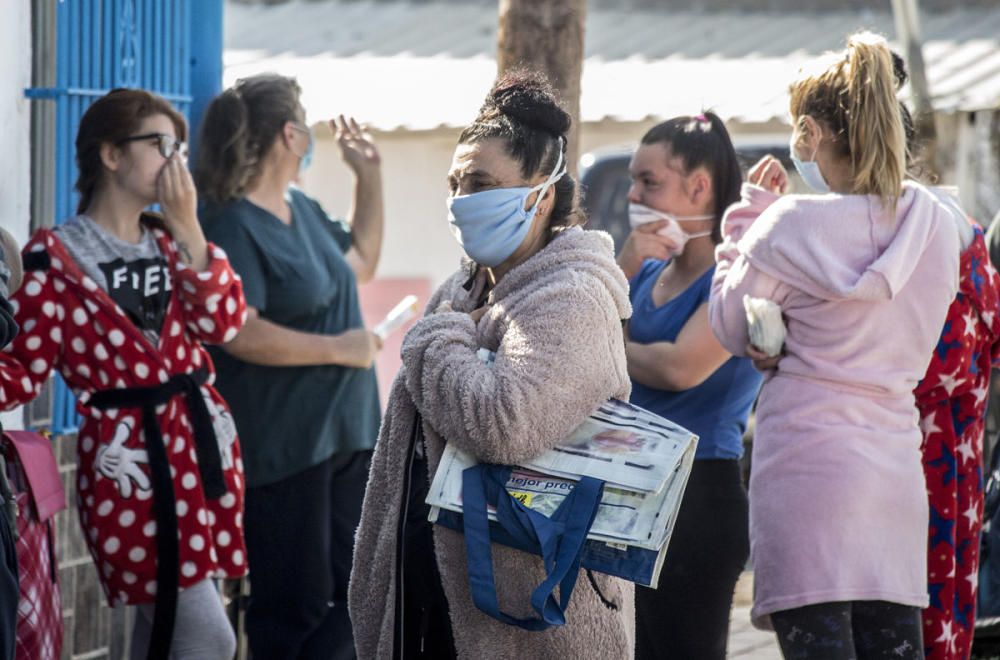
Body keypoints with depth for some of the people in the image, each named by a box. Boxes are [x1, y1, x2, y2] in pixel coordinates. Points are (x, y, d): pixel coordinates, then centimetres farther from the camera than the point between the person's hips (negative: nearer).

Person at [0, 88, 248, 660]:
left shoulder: (169, 240, 12)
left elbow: (223, 324, -3)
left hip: (202, 441, 6)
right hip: (128, 459, -6)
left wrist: (187, 228, -9)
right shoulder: (57, 258, -7)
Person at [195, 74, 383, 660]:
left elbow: (361, 260, 29)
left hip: (347, 431, 9)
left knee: (361, 596, 12)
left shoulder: (301, 209, 12)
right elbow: (238, 334, -25)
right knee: (296, 608, -2)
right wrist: (341, 349, -19)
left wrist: (370, 175, 20)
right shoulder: (233, 225, -15)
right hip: (282, 446, -9)